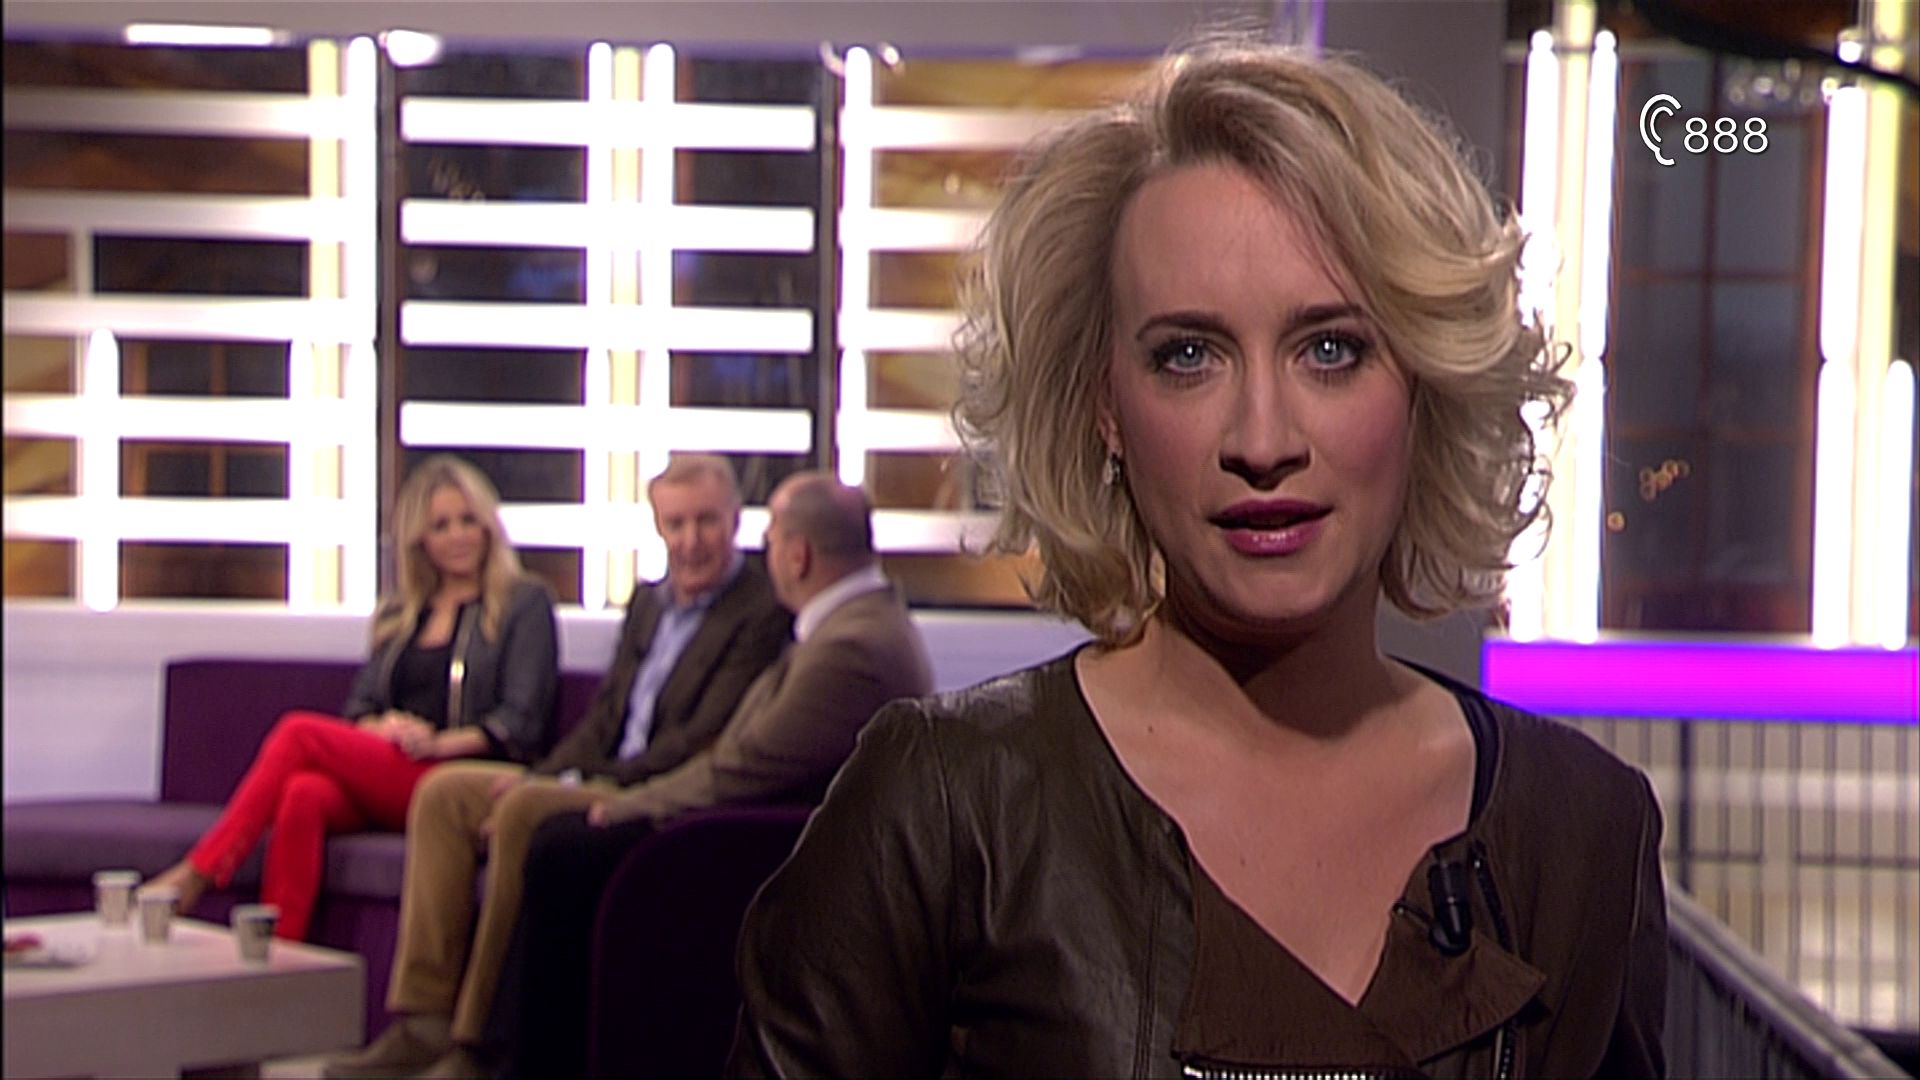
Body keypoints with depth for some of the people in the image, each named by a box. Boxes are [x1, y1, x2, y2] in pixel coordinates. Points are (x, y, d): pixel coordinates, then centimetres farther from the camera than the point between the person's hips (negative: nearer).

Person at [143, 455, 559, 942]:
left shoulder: (525, 603, 9)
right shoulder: (399, 614, 25)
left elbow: (520, 724, -1)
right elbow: (359, 709, 17)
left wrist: (441, 744, -14)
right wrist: (387, 728, -6)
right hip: (384, 788, 5)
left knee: (302, 733, -22)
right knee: (304, 796, -31)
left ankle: (198, 873, -20)